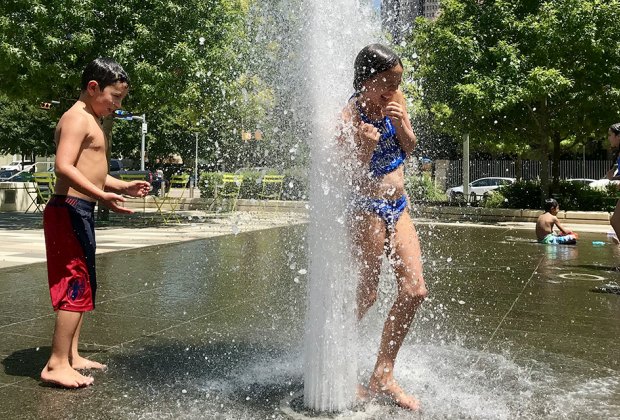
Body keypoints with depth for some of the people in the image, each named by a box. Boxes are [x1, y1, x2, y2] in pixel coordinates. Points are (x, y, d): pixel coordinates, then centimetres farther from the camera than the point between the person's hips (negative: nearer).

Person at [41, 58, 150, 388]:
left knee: (83, 286, 14)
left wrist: (123, 187, 17)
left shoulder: (93, 121, 21)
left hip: (81, 212, 11)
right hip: (69, 209, -11)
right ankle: (56, 364, -3)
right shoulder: (77, 118, -11)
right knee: (77, 286, -9)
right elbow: (64, 166, -24)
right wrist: (101, 195, -33)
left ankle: (71, 355, 23)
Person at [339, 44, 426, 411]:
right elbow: (353, 179, -18)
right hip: (368, 210, -7)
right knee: (368, 294, 3)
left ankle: (383, 375, 11)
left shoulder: (395, 101, 0)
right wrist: (365, 148, -37)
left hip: (398, 207, 7)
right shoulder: (350, 117, -18)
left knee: (415, 290, 1)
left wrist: (401, 124, -10)